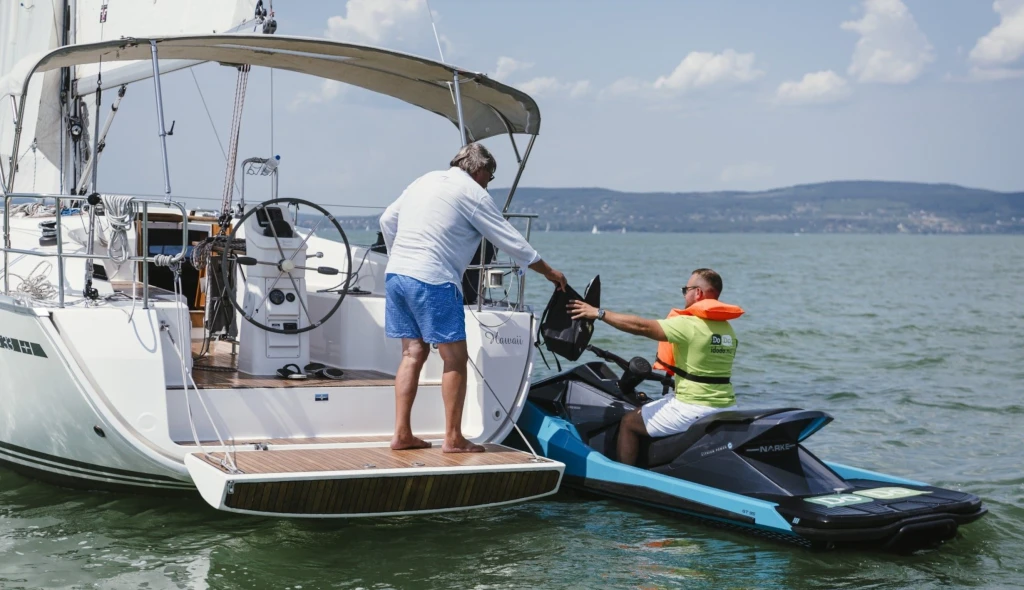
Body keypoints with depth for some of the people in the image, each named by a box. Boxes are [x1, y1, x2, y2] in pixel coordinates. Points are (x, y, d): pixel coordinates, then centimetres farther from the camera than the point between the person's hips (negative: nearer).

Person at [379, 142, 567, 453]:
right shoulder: (472, 192, -2)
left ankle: (401, 433, 11)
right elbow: (511, 241, 0)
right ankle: (453, 439, 2)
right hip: (432, 280, -8)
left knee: (414, 352, 13)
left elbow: (387, 221, 22)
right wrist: (549, 272, 11)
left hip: (395, 274, 8)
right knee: (455, 358, 0)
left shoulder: (425, 181, 19)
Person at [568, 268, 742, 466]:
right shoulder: (728, 330, 10)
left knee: (629, 422, 7)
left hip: (693, 409, -9)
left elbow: (641, 327, -15)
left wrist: (599, 313, -9)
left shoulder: (690, 324, -15)